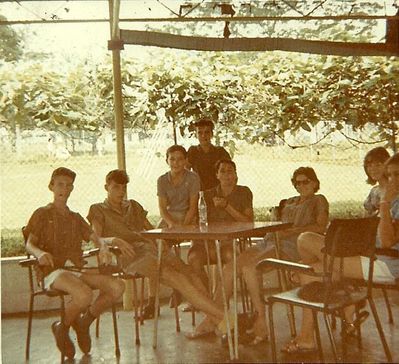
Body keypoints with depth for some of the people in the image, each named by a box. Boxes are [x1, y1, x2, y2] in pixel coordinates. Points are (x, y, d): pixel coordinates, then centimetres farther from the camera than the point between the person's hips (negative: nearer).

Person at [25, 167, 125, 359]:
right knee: (85, 295, -35)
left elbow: (94, 237, 14)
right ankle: (62, 328, -4)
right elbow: (29, 244, 0)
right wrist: (40, 253, -24)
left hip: (77, 270, 5)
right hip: (54, 271, -5)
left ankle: (83, 322, 3)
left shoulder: (76, 218, 25)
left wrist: (103, 247, -10)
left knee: (117, 286, -18)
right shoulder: (42, 214, 10)